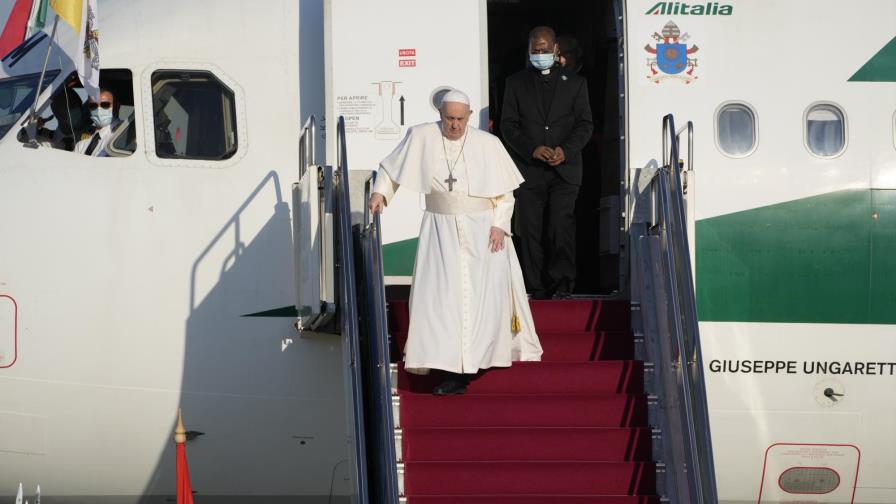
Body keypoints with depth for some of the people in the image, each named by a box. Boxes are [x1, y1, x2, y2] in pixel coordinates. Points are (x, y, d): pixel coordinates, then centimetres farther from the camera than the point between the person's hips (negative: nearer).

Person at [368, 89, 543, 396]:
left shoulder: (488, 144, -2)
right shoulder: (421, 137, -1)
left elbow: (505, 191, 3)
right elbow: (391, 168, 10)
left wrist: (499, 225, -7)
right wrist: (380, 192, -6)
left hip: (482, 230, 0)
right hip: (441, 230, 0)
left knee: (483, 296, 0)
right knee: (443, 295, -7)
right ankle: (454, 370, -3)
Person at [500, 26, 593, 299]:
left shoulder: (575, 82, 12)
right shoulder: (515, 82, 11)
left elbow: (585, 123, 7)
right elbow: (508, 124, 5)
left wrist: (566, 150, -11)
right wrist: (532, 149, -11)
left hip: (565, 167, -1)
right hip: (528, 169, 1)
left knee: (561, 225, -14)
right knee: (529, 230, -1)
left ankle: (561, 283, -9)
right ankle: (537, 288, 5)